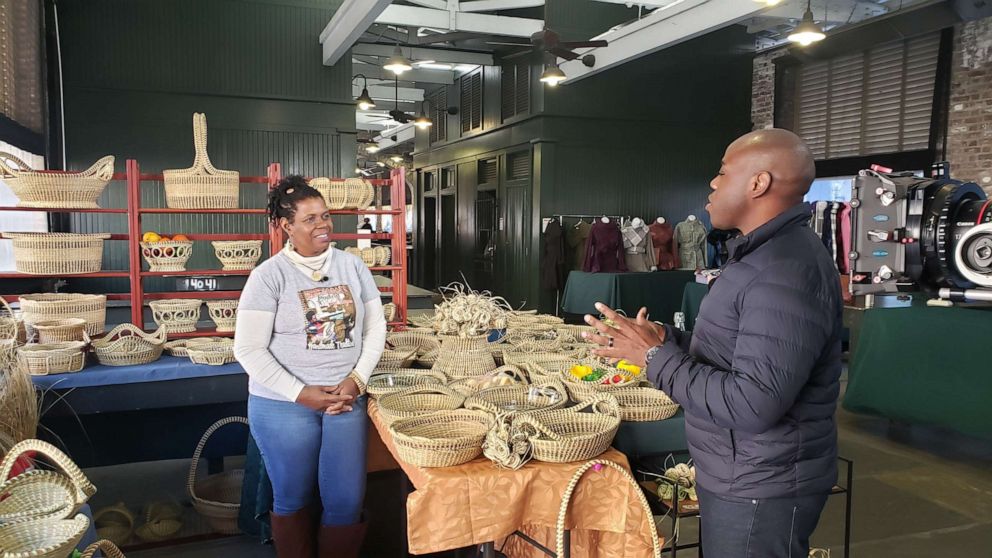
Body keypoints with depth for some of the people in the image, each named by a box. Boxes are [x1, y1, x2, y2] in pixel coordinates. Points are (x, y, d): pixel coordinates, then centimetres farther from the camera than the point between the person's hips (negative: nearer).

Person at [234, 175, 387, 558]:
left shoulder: (352, 266, 4)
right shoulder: (269, 275, -8)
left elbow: (375, 328, 7)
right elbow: (248, 349, -10)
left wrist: (356, 380, -7)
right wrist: (300, 393, -15)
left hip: (346, 401, 3)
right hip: (283, 405, -3)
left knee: (348, 500, 6)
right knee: (294, 498, 13)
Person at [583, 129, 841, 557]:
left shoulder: (788, 272, -25)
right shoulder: (762, 254, 11)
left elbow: (754, 404, -31)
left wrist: (657, 356, -24)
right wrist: (665, 339, 2)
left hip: (761, 489, -10)